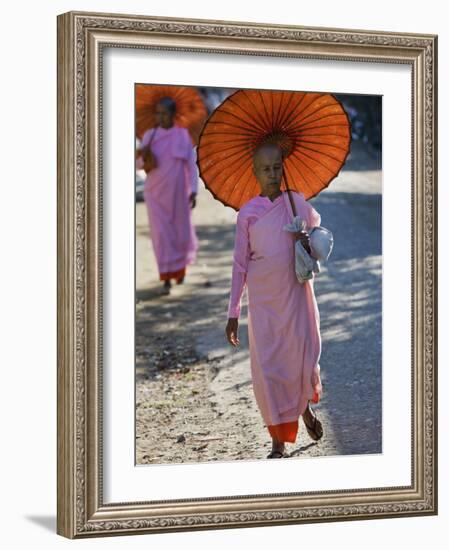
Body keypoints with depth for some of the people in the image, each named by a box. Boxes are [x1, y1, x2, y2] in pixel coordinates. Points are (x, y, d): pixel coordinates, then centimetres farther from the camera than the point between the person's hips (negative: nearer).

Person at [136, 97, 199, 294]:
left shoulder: (183, 135, -2)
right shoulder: (149, 135, 2)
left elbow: (191, 165, -1)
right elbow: (139, 164, 4)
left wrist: (193, 191, -6)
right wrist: (143, 158, -19)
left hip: (177, 193, -1)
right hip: (155, 193, 1)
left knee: (181, 233, 7)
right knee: (161, 233, -6)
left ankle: (181, 265, 38)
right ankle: (167, 278, -3)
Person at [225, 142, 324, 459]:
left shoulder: (298, 202, 2)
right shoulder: (248, 213, -2)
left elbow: (318, 228, 21)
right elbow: (240, 263, 2)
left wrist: (310, 241, -4)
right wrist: (233, 312, 1)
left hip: (297, 293, 1)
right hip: (263, 300, -1)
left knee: (303, 357, -1)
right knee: (267, 367, -1)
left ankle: (306, 406, 34)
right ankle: (278, 442, 10)